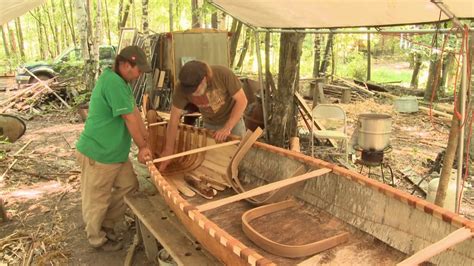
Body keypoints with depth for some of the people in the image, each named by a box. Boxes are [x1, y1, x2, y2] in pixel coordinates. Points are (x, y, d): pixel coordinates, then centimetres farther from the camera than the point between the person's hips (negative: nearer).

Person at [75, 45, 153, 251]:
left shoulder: (120, 81, 6)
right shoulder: (113, 82, -26)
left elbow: (134, 111, 6)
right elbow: (130, 118, -21)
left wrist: (147, 140, 8)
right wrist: (142, 147, -10)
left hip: (115, 152, 10)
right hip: (98, 154, -9)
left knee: (128, 186, 18)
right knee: (97, 199, 10)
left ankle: (107, 224, 37)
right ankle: (97, 239, 32)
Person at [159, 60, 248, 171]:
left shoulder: (223, 74, -33)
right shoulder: (181, 88, -26)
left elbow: (242, 100, -23)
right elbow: (174, 118, -18)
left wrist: (227, 128, -30)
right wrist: (168, 149, -15)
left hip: (233, 120, -2)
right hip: (209, 124, 2)